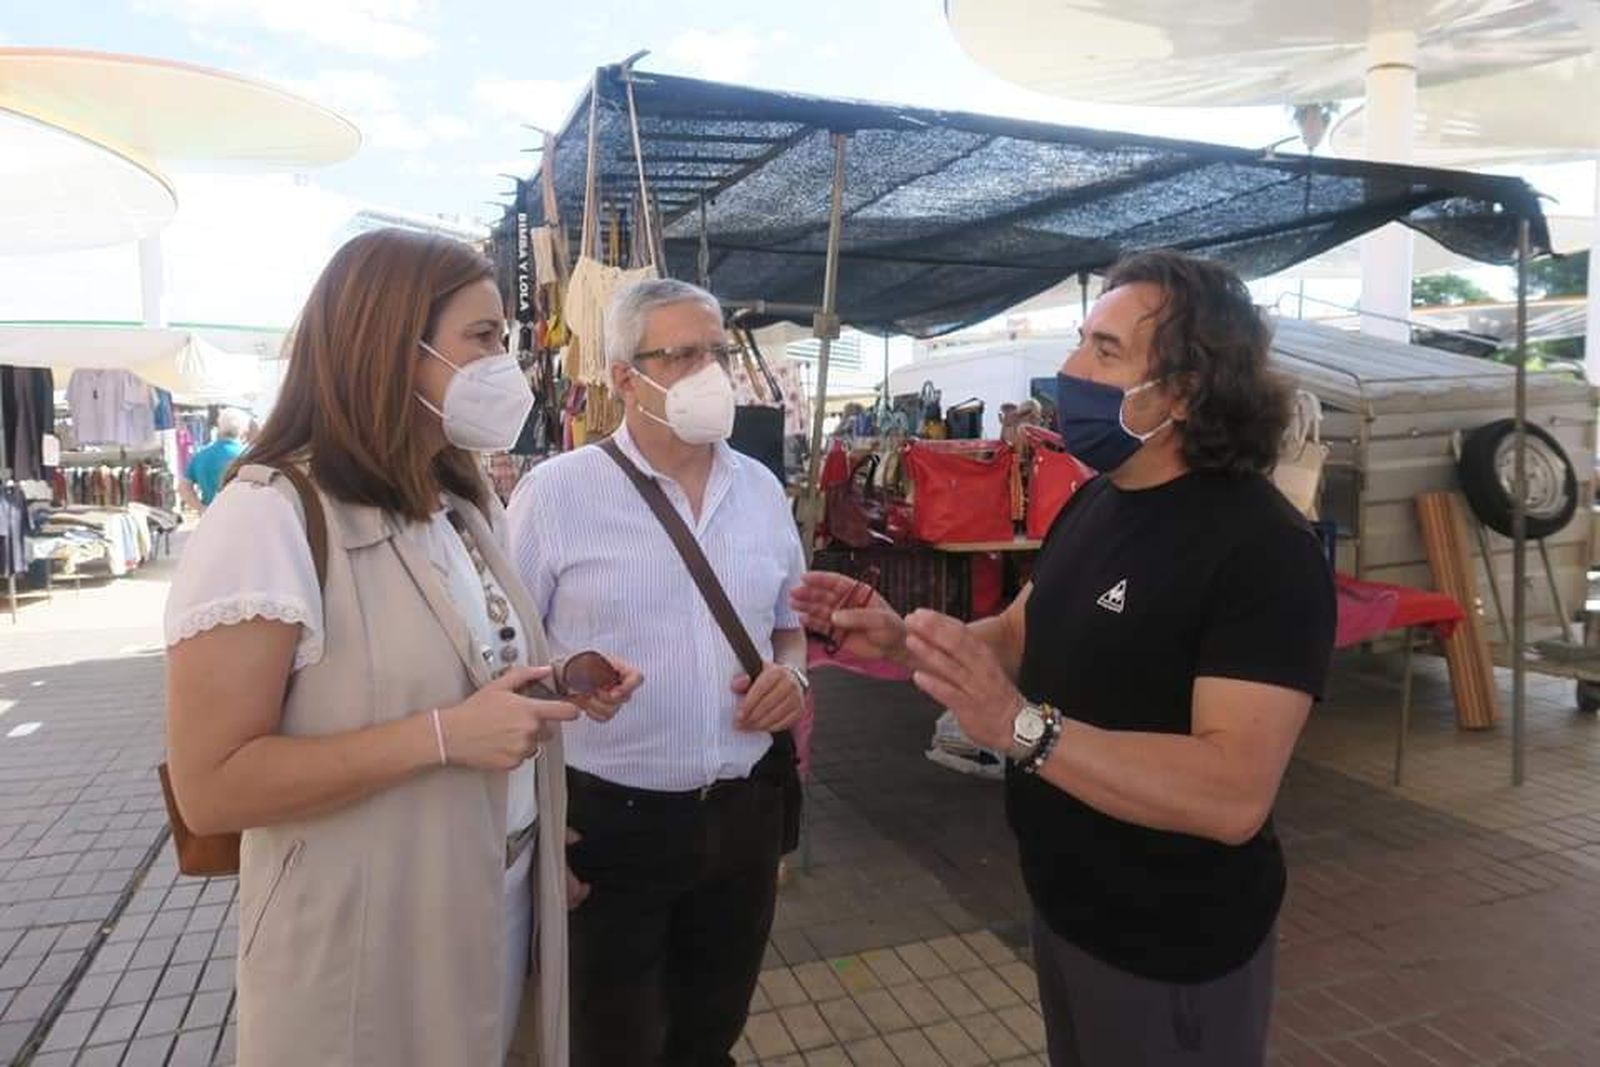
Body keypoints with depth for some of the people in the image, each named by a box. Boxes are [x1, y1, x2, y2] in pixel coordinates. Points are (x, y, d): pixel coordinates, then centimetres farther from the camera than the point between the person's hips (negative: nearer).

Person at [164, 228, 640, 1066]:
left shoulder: (469, 508, 7)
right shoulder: (269, 517, -20)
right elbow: (211, 788, -22)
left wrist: (563, 687, -3)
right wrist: (443, 737, -29)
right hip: (364, 934, -7)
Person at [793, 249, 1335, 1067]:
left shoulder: (1263, 550, -26)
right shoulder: (1094, 503, 2)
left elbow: (1234, 793, -33)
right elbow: (1023, 637, 10)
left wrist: (1021, 727, -42)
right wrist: (902, 641, -7)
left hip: (1172, 949, -7)